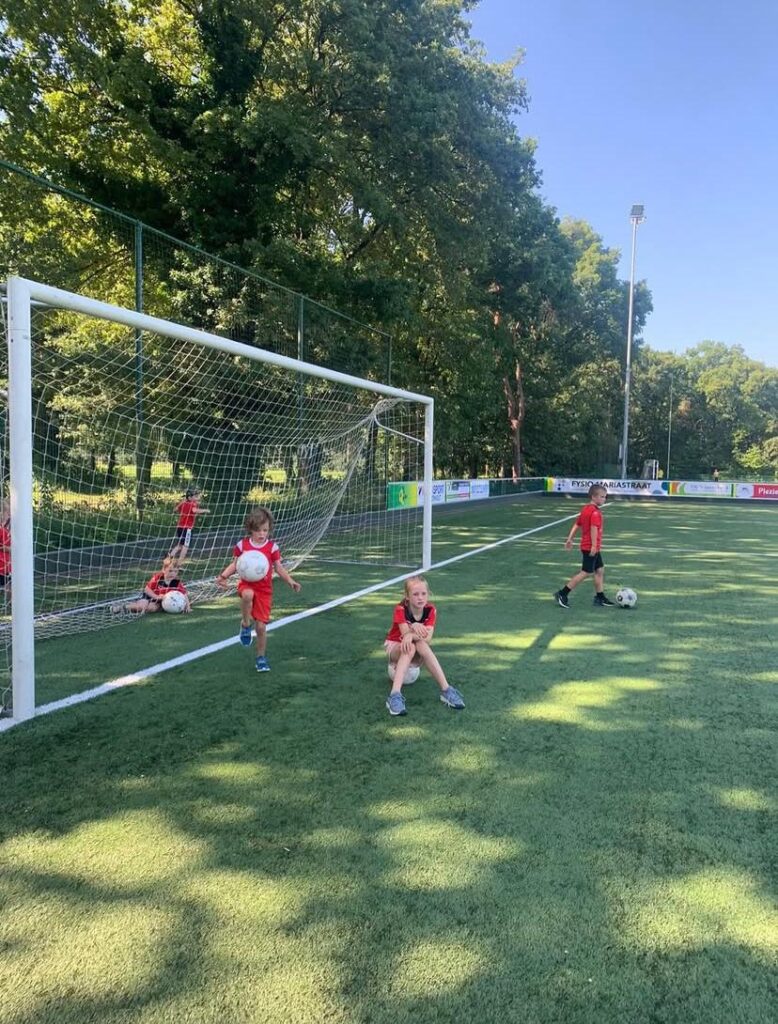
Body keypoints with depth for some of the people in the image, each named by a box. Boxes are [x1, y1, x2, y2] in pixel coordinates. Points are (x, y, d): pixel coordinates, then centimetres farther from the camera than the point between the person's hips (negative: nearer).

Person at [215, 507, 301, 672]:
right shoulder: (242, 545, -3)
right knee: (248, 595, -40)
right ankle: (245, 625, -12)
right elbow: (235, 565, 6)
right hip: (247, 584, 0)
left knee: (261, 626, 0)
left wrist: (290, 581, -16)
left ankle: (261, 657, 23)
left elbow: (279, 568, 0)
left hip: (264, 590, 0)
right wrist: (223, 576, -10)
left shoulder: (272, 547, -5)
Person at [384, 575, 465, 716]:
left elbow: (428, 638, -27)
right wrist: (415, 628, -51)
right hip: (395, 647, -2)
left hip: (417, 655, 2)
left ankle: (446, 690, -36)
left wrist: (412, 635, -45)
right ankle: (395, 695, -48)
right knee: (410, 648, -37)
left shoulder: (430, 610, -14)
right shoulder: (400, 610, -20)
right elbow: (406, 634, -31)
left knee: (421, 645, -34)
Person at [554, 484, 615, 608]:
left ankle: (600, 597, 21)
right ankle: (562, 594, -2)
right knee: (586, 573, -4)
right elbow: (594, 529, -28)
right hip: (591, 548, -10)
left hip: (587, 546, 10)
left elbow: (576, 525, 14)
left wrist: (570, 539, 16)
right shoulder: (595, 512, -18)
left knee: (600, 570, 15)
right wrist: (594, 545, -33)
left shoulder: (585, 509, 11)